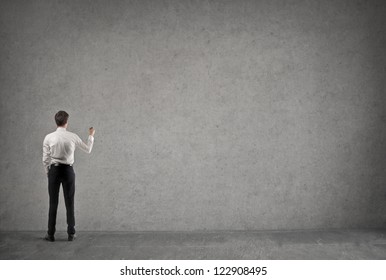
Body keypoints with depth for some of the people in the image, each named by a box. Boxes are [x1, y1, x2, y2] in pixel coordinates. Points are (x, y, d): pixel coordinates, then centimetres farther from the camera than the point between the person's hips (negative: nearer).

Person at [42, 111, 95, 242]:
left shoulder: (49, 137, -6)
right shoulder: (73, 137, -6)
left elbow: (45, 159, -2)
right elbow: (88, 149, 9)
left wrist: (48, 172, 14)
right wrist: (91, 135, 24)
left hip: (54, 170, 0)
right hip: (68, 170, 0)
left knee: (53, 202, 7)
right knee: (69, 202, 7)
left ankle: (51, 234, 12)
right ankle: (71, 233, 10)